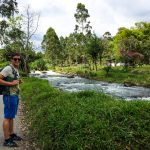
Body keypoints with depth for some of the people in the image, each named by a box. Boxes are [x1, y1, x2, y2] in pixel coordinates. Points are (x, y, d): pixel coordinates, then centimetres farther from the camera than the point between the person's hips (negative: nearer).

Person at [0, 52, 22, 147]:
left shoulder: (16, 70, 14)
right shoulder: (8, 68, -14)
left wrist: (18, 82, 8)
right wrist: (11, 83, -21)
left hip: (15, 96, 9)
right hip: (9, 96, -9)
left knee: (12, 117, 17)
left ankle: (11, 134, 30)